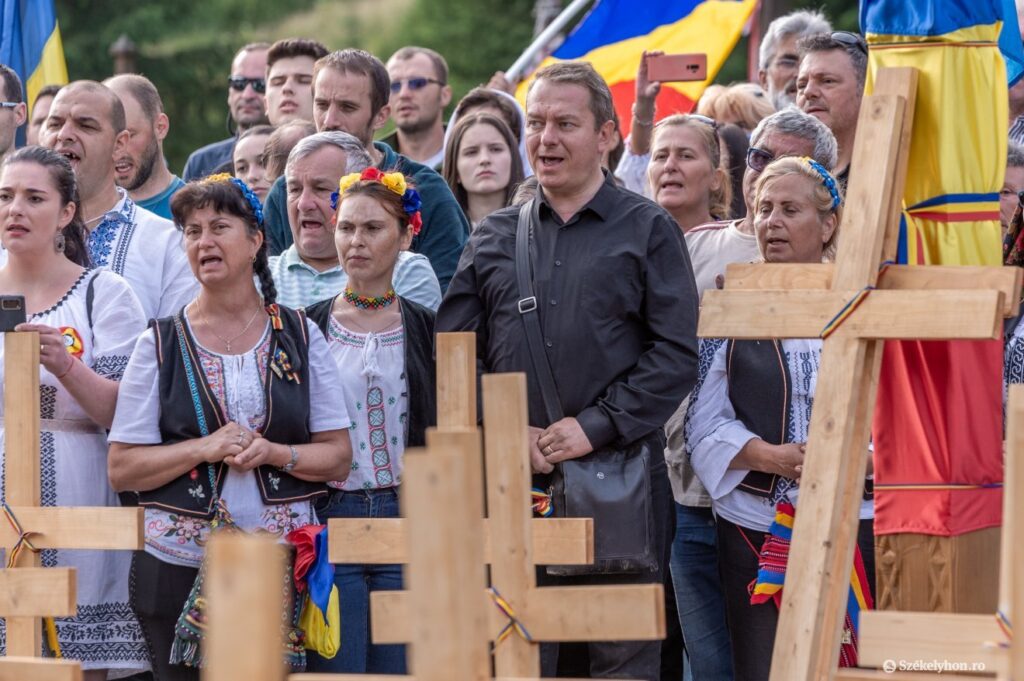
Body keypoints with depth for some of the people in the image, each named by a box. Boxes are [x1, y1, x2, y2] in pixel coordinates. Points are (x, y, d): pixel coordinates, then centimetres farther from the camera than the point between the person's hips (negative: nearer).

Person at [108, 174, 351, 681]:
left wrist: (273, 453, -12)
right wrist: (205, 449, -13)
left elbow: (338, 458, 6)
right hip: (179, 569, -1)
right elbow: (121, 469, 0)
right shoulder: (160, 343, 4)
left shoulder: (300, 336, 8)